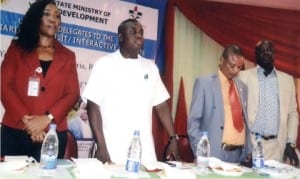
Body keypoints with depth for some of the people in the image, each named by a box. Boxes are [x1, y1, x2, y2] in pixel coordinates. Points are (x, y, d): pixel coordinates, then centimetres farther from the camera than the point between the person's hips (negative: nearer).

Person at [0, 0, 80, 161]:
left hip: (53, 134, 1)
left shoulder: (67, 56, 12)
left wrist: (47, 119, -13)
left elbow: (72, 94, 2)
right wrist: (26, 120, -12)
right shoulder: (17, 48, 9)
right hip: (15, 132, 0)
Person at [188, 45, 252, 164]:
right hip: (214, 154, -5)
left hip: (240, 154, 5)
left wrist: (248, 151, 7)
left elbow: (244, 120, 15)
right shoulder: (204, 83, -4)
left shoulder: (242, 87, 13)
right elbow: (193, 121, -5)